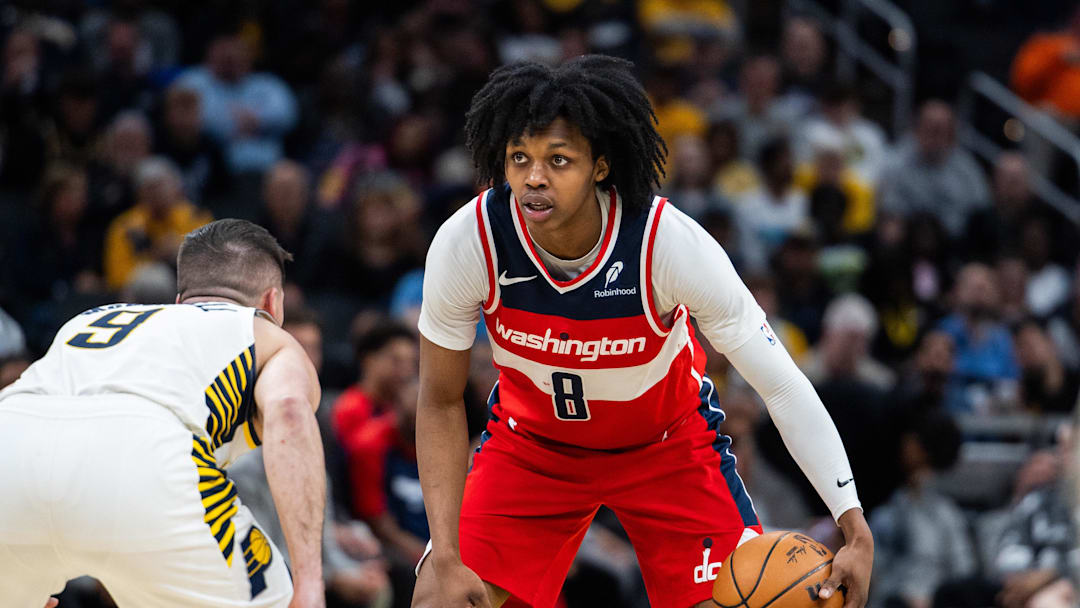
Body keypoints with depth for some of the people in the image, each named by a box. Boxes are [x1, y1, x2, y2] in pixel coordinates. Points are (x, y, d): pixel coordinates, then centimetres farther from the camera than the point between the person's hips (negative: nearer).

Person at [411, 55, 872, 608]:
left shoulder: (671, 242, -33)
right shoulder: (465, 242, -28)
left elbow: (783, 386, -26)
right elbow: (440, 402, -14)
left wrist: (855, 528, -35)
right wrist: (446, 558, -22)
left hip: (669, 443, -1)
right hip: (529, 440, 1)